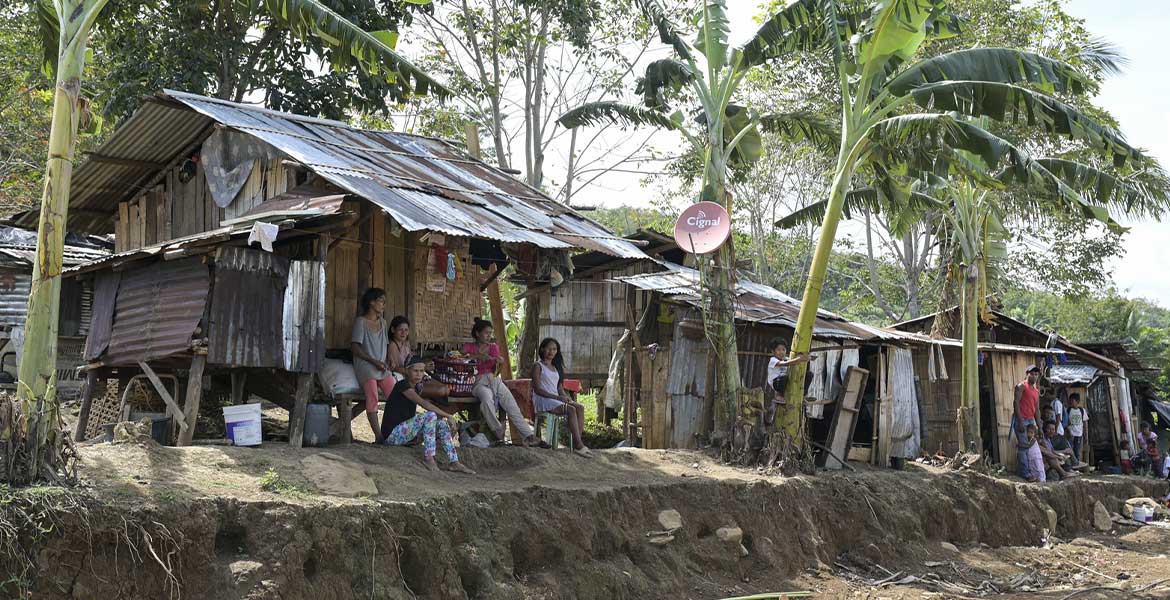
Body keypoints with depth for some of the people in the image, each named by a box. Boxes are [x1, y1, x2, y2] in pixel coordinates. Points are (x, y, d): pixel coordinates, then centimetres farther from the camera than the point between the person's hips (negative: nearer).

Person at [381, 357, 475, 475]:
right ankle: (428, 457, -21)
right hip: (392, 434, -9)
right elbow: (423, 403, -23)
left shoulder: (415, 388, 15)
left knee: (442, 424, 0)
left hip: (404, 431, 9)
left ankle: (453, 462, -4)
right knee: (430, 416, -24)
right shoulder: (402, 385, -12)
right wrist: (448, 416, -22)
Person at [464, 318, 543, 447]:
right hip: (479, 381, -4)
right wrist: (480, 356, -18)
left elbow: (496, 371, 11)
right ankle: (498, 432, -20)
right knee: (487, 399, -38)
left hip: (494, 379, 4)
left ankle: (530, 436, -25)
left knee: (512, 406, -18)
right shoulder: (469, 346, 11)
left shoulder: (493, 347, 19)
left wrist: (498, 364, -13)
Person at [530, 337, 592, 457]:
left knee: (580, 407, -19)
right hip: (542, 400, -7)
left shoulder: (556, 367, 21)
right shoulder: (538, 366, -2)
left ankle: (577, 443, -27)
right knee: (571, 410, -29)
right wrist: (557, 397, -19)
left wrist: (565, 397, -5)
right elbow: (537, 389, -11)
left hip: (556, 399, 7)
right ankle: (579, 445, -29)